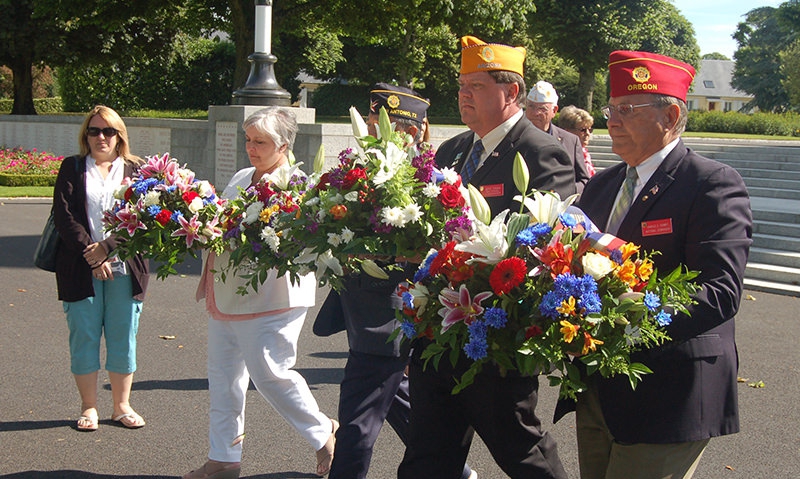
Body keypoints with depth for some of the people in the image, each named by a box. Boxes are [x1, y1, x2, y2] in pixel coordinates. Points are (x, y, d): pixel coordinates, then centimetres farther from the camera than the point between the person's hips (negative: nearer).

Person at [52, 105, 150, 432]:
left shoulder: (135, 170, 8)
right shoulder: (72, 169, 9)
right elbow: (64, 216, -2)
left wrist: (108, 247, -14)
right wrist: (90, 254, -13)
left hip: (124, 267, 0)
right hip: (80, 267, 0)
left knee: (123, 337, 5)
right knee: (84, 337, 3)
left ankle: (122, 406, 16)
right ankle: (88, 407, 15)